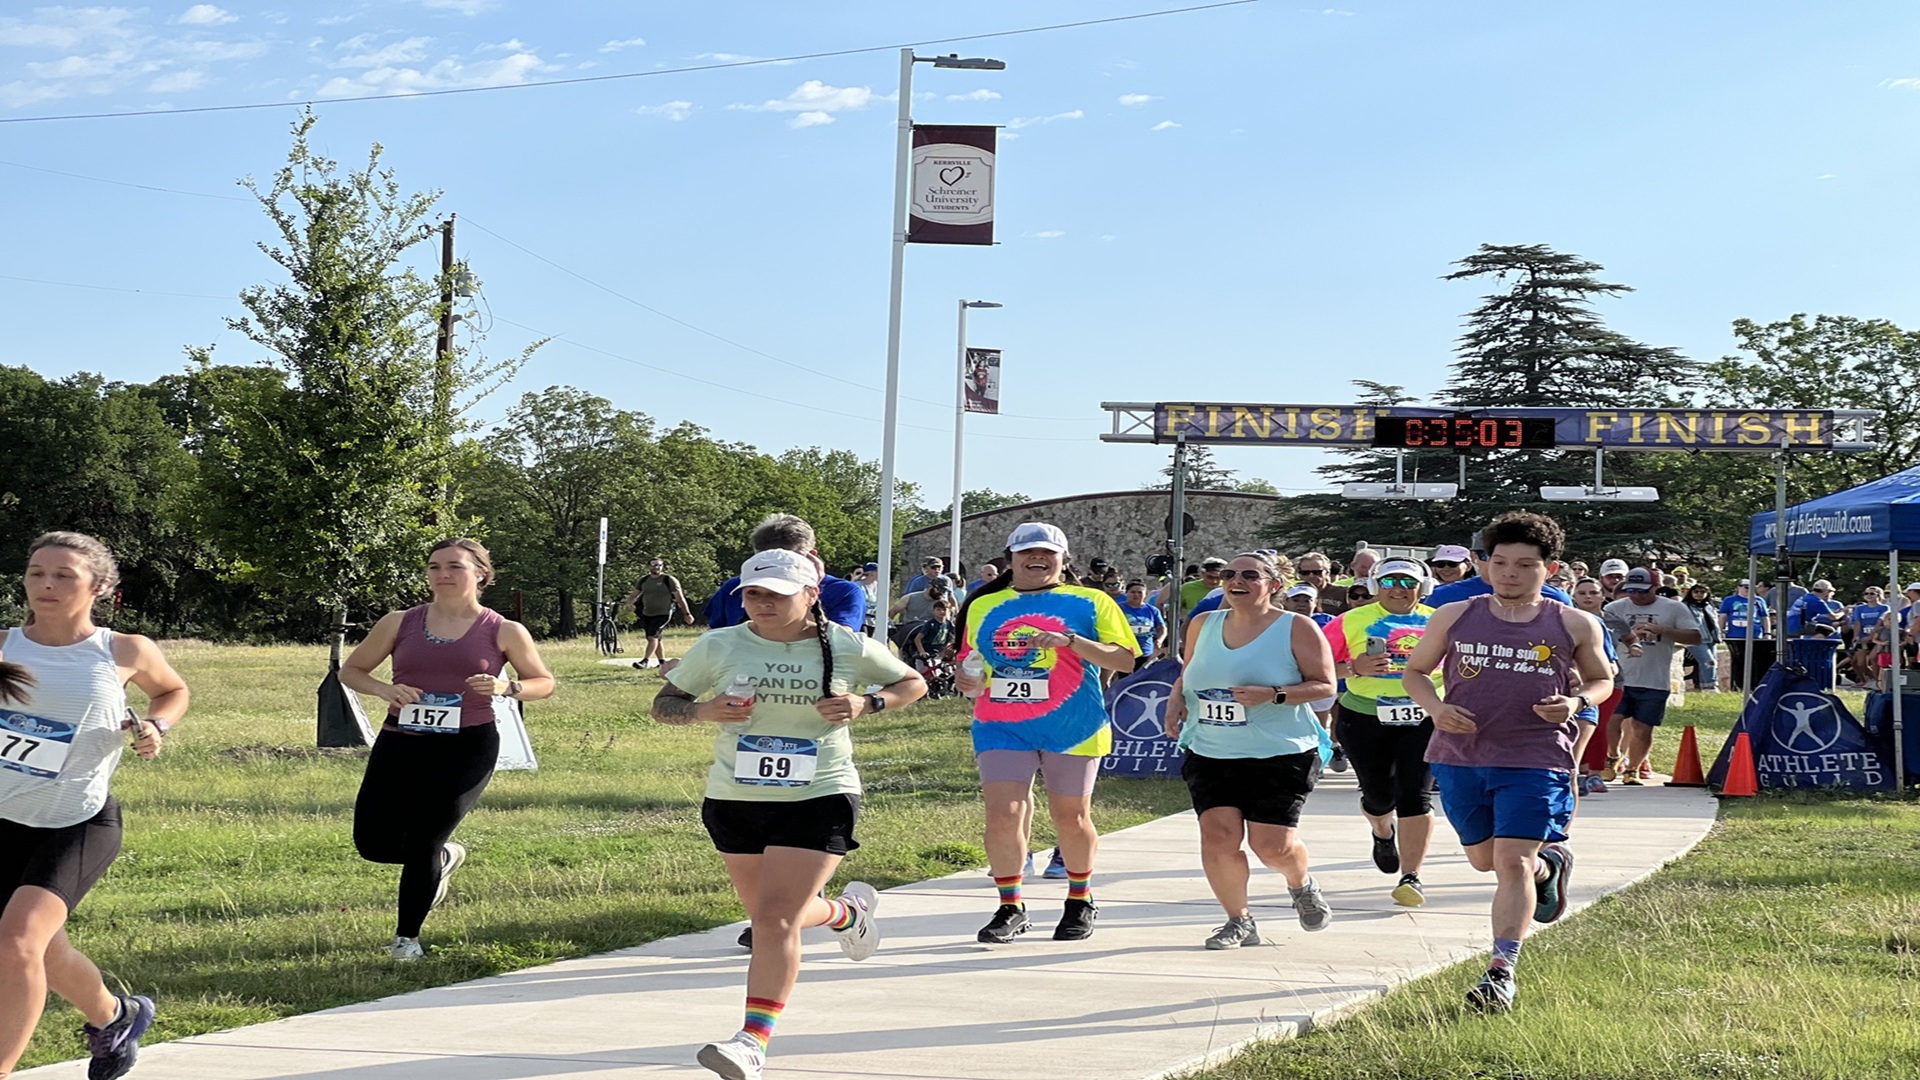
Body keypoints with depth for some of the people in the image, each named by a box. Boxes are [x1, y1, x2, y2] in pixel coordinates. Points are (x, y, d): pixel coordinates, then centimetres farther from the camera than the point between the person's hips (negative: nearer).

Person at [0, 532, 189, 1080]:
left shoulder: (126, 653, -6)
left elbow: (174, 691, 14)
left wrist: (155, 726, -7)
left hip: (81, 823, -3)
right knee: (44, 954, 19)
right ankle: (115, 1016, 49)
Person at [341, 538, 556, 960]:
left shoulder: (504, 632, 0)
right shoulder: (399, 623, 5)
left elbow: (545, 683, 9)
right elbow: (350, 670, 12)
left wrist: (507, 688, -13)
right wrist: (382, 689, -10)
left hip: (467, 749, -3)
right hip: (399, 743, 3)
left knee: (422, 842, -7)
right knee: (372, 843, 0)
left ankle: (407, 938, 16)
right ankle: (444, 856, 33)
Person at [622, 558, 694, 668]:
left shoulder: (669, 580, -5)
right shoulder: (644, 580, 10)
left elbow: (679, 597, -5)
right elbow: (634, 595, 14)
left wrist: (686, 613, -8)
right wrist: (627, 604, -8)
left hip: (663, 614, -6)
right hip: (647, 614, 6)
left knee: (653, 636, -18)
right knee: (656, 639, 11)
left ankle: (646, 660, -20)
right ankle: (662, 662, 21)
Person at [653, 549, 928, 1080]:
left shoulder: (849, 648, -4)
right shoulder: (718, 647, -2)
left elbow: (913, 684, 10)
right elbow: (663, 704, 6)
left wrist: (866, 703, -10)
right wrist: (703, 710, -16)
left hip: (818, 797, -4)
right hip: (734, 798, 4)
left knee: (775, 920, -15)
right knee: (770, 918, 18)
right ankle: (848, 911, 49)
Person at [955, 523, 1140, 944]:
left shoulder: (1090, 603, 3)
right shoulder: (983, 606, 13)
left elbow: (1126, 660, -6)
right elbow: (971, 663, 23)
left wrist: (1069, 640, -18)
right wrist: (969, 683, -1)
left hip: (1071, 728, -2)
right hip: (1002, 726, 2)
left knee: (1070, 817, 7)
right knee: (1001, 815, -11)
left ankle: (1080, 902, 29)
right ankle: (1010, 908, 5)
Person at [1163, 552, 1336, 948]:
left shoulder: (1297, 629, -4)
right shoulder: (1203, 626, 10)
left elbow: (1325, 685, -6)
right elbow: (1188, 674, 24)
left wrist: (1273, 695, -20)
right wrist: (1176, 699, 2)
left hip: (1280, 756, -4)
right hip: (1210, 753, 4)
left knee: (1273, 846, -8)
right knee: (1218, 837, -10)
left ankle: (1302, 885, 30)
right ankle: (1239, 921, 11)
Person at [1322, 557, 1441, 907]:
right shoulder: (1352, 621, -1)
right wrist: (1353, 668, -19)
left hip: (1425, 719, 0)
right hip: (1366, 718, 0)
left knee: (1415, 796, -10)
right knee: (1378, 795, 9)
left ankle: (1411, 876, -5)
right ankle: (1384, 834, 46)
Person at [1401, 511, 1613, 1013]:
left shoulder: (1575, 625, 2)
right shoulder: (1454, 618, 3)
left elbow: (1602, 679, 16)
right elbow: (1414, 672, 13)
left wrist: (1576, 702, -7)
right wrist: (1436, 707, -8)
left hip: (1536, 760, -3)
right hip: (1461, 757, 3)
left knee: (1512, 862, -13)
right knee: (1485, 860, 18)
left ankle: (1501, 972, -6)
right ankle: (1549, 864, 50)